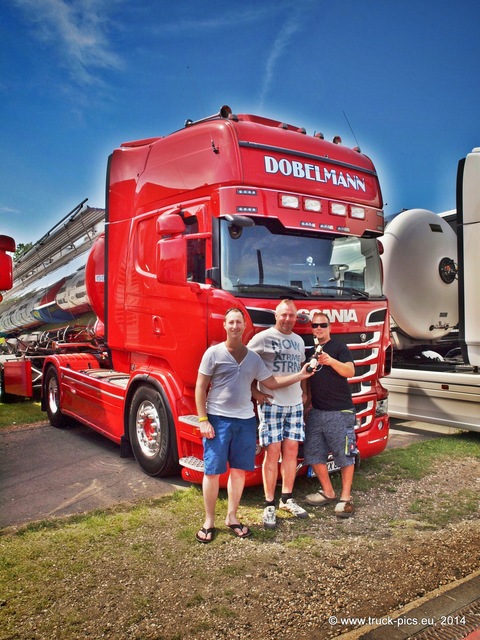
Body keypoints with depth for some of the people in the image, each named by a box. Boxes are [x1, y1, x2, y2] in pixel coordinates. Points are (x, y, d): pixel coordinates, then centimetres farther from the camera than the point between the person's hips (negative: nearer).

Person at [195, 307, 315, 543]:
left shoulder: (253, 357, 10)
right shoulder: (214, 353, -4)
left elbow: (271, 383, 13)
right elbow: (200, 388, -4)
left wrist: (300, 375, 5)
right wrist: (203, 420, -11)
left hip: (245, 420, 4)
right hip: (218, 419, -4)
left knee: (239, 469, 10)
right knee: (212, 470, 0)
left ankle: (232, 517, 26)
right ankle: (209, 521, 16)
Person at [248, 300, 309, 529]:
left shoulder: (299, 341, 14)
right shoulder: (263, 337, -7)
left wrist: (304, 392, 13)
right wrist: (254, 392, -10)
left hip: (294, 404, 6)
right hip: (271, 403, -6)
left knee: (291, 451, 10)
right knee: (273, 453, -4)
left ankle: (287, 499, 24)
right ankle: (269, 506, 8)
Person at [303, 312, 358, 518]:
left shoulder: (339, 347, -1)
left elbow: (350, 371, -15)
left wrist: (331, 361, -31)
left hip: (340, 411, -5)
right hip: (316, 411, 6)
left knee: (345, 455, 0)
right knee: (313, 454, 8)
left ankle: (346, 498, 12)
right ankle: (327, 492, 24)